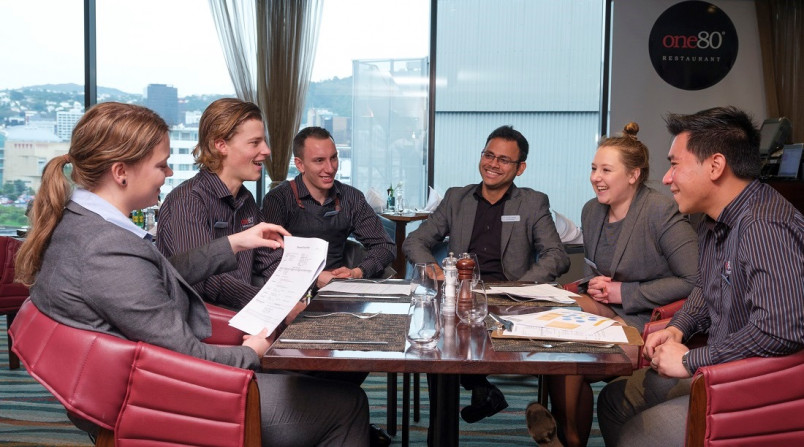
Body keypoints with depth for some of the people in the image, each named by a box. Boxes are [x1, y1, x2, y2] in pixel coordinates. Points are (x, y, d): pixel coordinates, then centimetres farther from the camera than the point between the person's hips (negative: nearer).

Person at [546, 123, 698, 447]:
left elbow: (693, 281, -16)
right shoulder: (592, 211, 11)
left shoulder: (660, 211, -11)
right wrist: (594, 284, 0)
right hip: (607, 311, 6)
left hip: (648, 321, -6)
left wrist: (624, 293, -15)